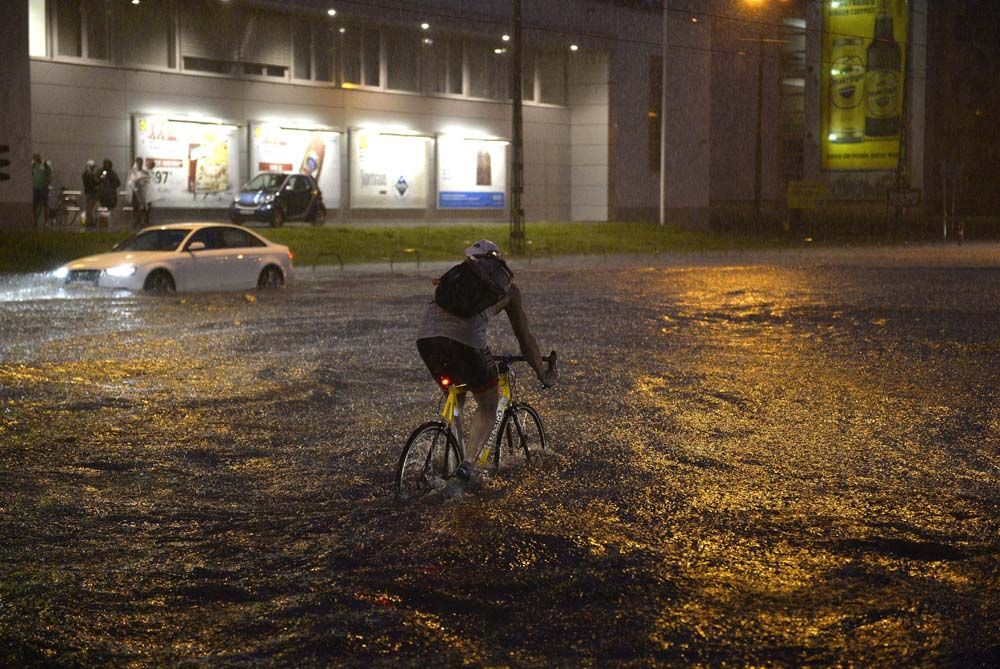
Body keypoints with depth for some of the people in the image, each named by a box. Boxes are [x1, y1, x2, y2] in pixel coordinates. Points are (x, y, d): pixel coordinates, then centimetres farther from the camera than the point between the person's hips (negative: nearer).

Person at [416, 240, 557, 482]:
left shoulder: (459, 272, 33)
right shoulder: (508, 287, 24)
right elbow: (525, 338, 28)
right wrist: (543, 373, 40)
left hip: (427, 335, 4)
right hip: (465, 337, -4)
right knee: (488, 405, 14)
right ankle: (469, 461, -3)